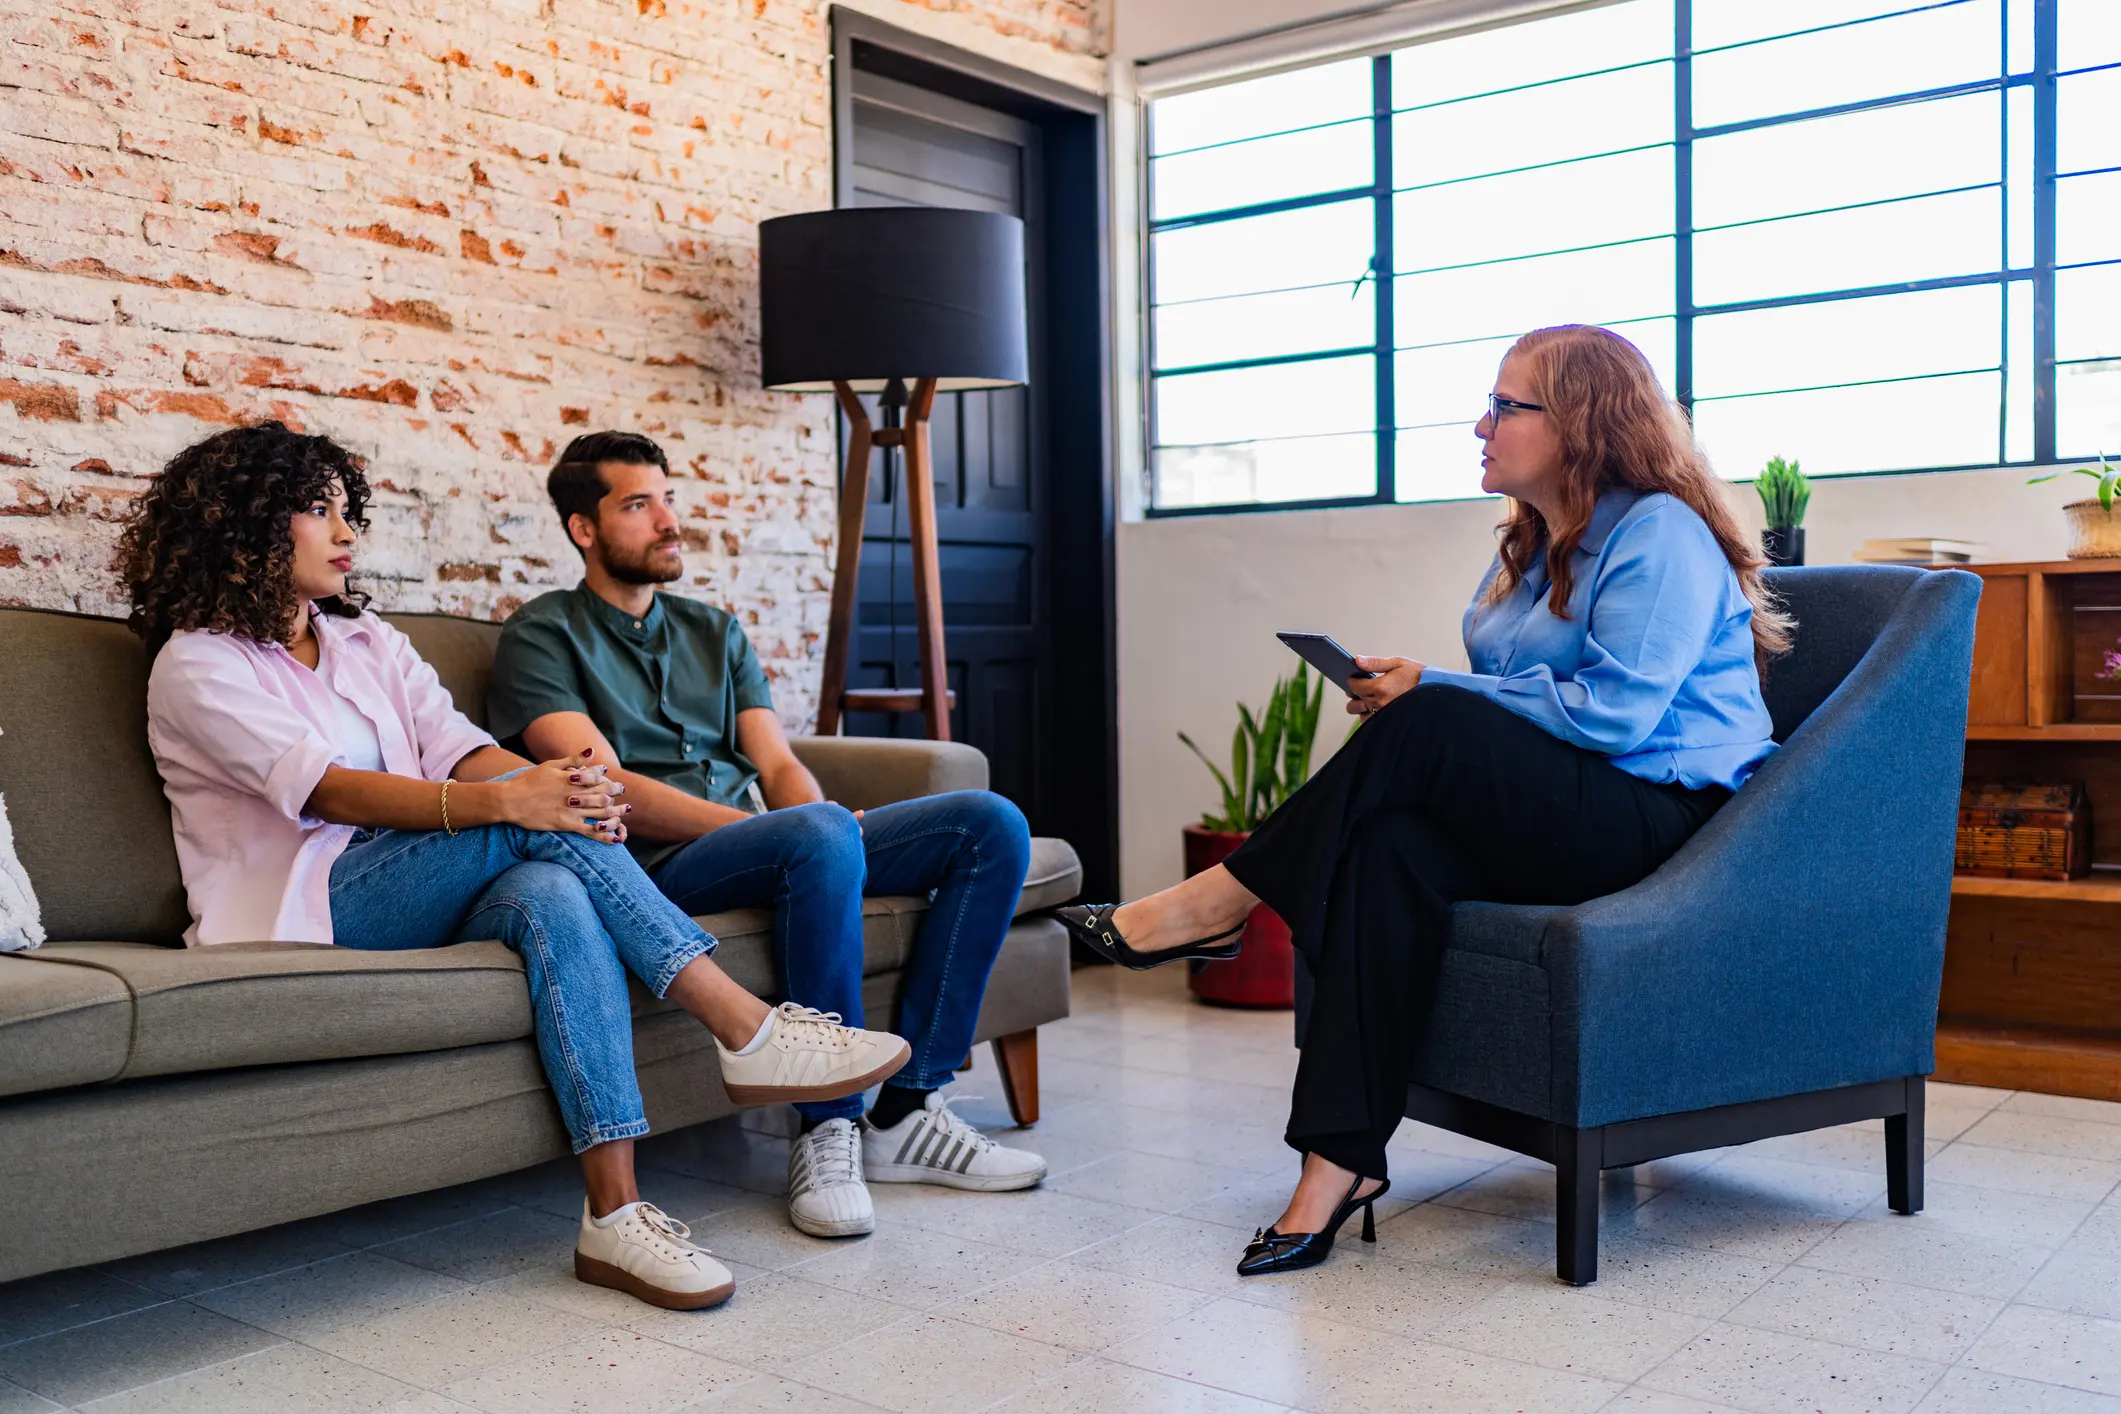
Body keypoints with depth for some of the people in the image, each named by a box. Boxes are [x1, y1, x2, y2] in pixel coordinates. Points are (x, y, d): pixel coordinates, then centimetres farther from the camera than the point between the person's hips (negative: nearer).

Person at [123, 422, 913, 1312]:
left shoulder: (367, 640, 22)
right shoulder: (196, 664, 0)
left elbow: (459, 748, 6)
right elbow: (325, 789, -17)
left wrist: (559, 785, -18)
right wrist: (507, 800, -33)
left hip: (418, 904, 5)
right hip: (305, 917, -5)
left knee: (551, 894, -31)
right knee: (529, 825, -29)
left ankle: (615, 1214, -39)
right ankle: (747, 1030, -28)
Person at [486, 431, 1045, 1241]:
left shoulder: (713, 632, 26)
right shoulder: (543, 635, 5)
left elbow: (777, 764, 15)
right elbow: (604, 786, -10)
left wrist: (823, 829, -9)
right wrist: (789, 827, -18)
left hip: (766, 842, 7)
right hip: (659, 867, -7)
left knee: (991, 825, -11)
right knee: (822, 835, -38)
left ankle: (905, 1109, -14)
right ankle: (826, 1128, -26)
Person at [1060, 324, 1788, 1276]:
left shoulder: (1660, 535, -8)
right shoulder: (1529, 546, 20)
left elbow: (1612, 713, -20)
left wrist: (1431, 695, -14)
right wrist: (1412, 701, -1)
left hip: (1663, 817, -7)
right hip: (1556, 821, 7)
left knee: (1431, 727, -29)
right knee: (1393, 846, -25)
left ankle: (1215, 903, -16)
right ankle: (1341, 1161, -30)